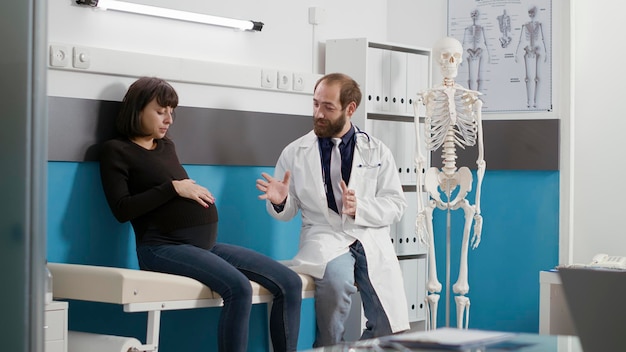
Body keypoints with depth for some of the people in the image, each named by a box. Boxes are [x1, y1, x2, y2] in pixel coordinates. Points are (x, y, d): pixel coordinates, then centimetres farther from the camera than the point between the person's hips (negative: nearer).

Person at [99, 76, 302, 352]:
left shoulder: (167, 146, 23)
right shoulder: (116, 150, 2)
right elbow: (122, 209, -10)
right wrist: (173, 188, -12)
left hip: (206, 243, 8)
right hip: (163, 245, -8)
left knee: (290, 283, -8)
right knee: (238, 288, -33)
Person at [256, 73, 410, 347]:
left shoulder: (377, 152, 9)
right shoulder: (295, 153, 7)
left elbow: (396, 203, 5)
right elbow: (288, 212, 13)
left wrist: (359, 208, -13)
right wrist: (280, 201, -11)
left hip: (370, 239, 1)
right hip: (325, 236, -1)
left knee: (390, 329, -20)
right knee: (337, 276, -37)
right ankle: (329, 347, -11)